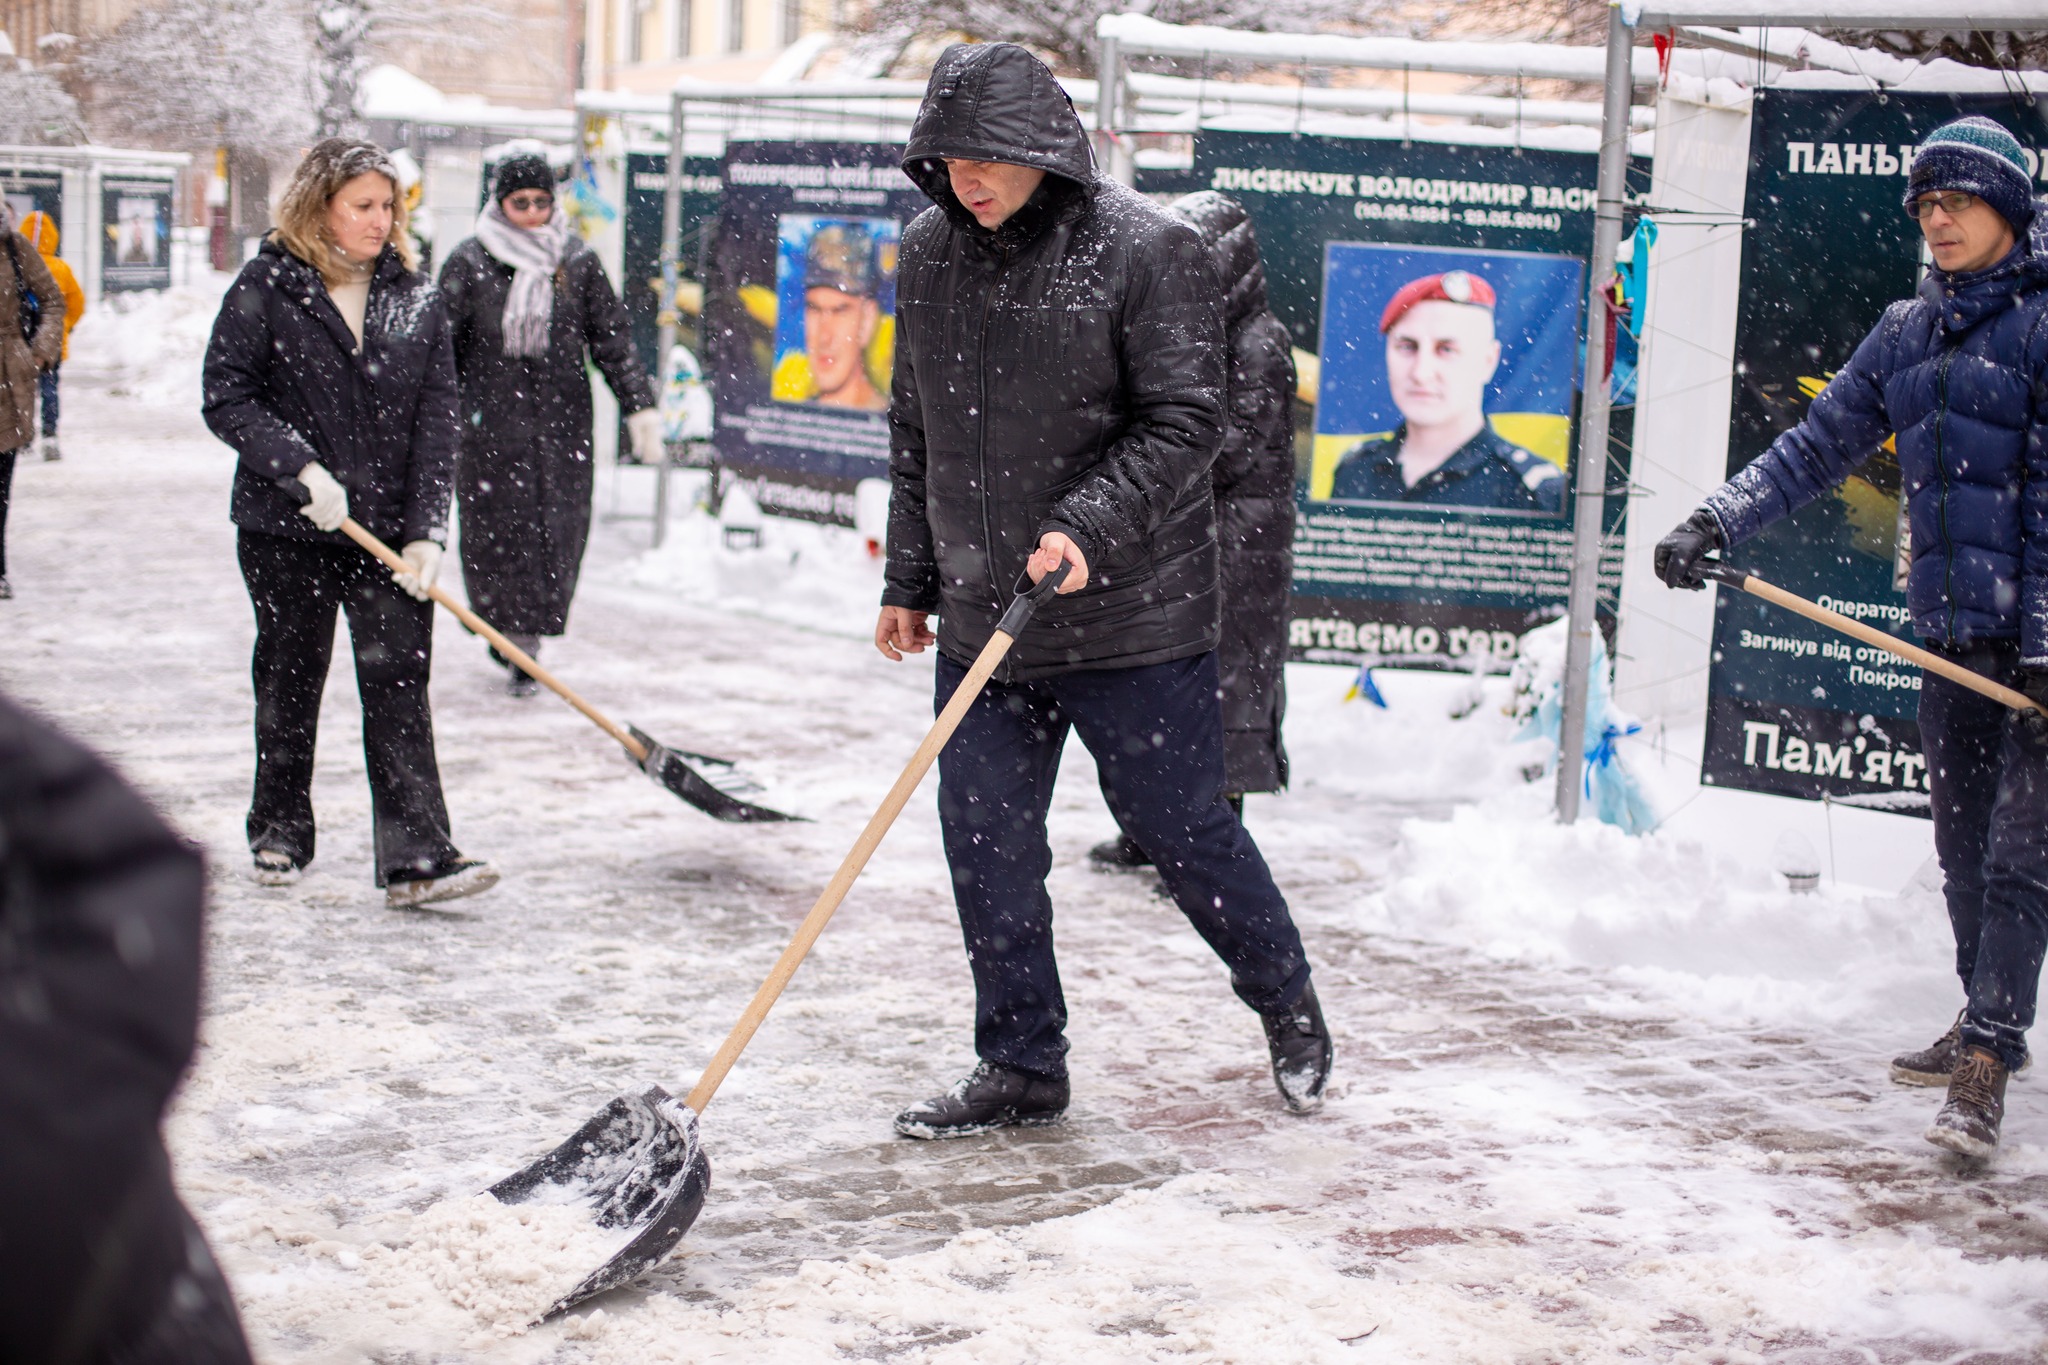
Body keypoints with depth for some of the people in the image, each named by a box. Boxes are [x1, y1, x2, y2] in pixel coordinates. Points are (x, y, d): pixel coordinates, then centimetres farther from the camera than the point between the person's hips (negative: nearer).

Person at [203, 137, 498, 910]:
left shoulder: (415, 299, 6)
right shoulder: (266, 287, -1)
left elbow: (436, 418, 3)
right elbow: (225, 398, -5)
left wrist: (427, 529, -7)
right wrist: (301, 469, -18)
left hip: (390, 528, 1)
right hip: (286, 529, -1)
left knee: (398, 684, -6)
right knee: (289, 682, 10)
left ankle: (416, 858, -9)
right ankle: (279, 834, 27)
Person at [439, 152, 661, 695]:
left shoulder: (579, 263, 7)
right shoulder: (468, 264, 2)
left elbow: (613, 340, 9)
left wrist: (640, 406, 2)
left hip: (563, 421, 2)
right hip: (489, 422, -1)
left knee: (559, 532, -2)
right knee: (496, 529, -4)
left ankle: (526, 638, 9)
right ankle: (512, 644, 6)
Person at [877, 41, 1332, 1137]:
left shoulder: (1148, 251, -12)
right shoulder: (927, 253, 6)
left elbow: (1183, 422, -14)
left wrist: (1087, 529, -26)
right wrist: (909, 580, 15)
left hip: (1133, 621, -5)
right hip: (982, 624, 5)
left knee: (1179, 829, 5)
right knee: (986, 846, 5)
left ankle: (1290, 1008, 30)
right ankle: (1021, 1069, 20)